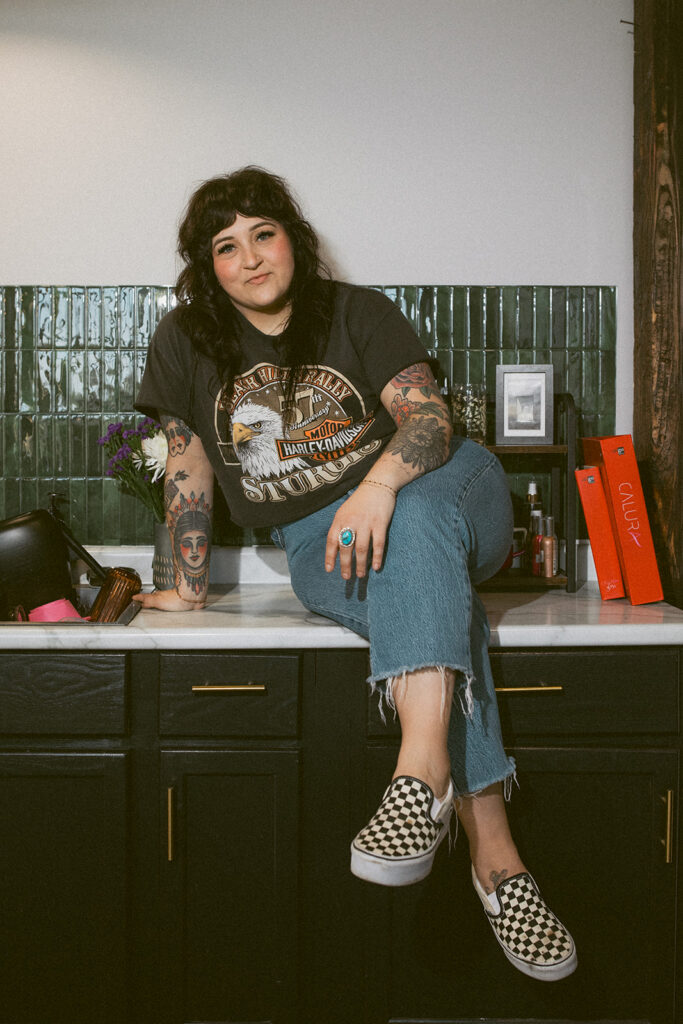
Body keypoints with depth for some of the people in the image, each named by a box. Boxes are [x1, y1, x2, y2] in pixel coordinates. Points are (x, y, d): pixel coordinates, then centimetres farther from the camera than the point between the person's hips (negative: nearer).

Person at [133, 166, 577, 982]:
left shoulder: (357, 313, 1)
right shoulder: (185, 342, 5)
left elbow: (429, 414, -12)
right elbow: (189, 471, 8)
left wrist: (379, 485, -32)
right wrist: (190, 586, 9)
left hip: (442, 493, 0)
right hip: (319, 544, 0)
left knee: (418, 520, -39)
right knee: (439, 612, -33)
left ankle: (423, 766, -53)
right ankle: (494, 851, -38)